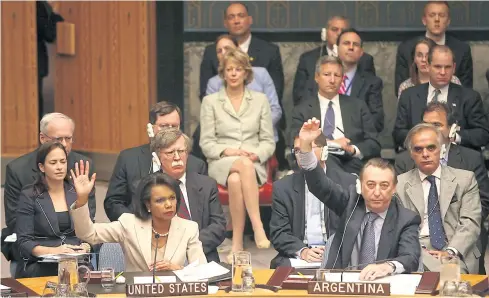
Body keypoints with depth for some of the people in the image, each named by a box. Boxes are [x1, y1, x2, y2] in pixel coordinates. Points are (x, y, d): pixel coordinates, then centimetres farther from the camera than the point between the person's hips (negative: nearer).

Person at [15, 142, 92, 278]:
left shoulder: (77, 193, 14)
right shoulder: (29, 196, 4)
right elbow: (24, 242, -2)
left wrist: (86, 247, -10)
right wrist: (53, 251, -20)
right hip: (40, 265, -3)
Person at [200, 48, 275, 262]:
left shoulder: (260, 100, 13)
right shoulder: (210, 102, 10)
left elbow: (268, 142, 11)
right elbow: (206, 143, 5)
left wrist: (256, 154, -12)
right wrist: (227, 151, -14)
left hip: (254, 164, 1)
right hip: (221, 163, -1)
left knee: (236, 180, -38)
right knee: (244, 164, -40)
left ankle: (237, 244, -41)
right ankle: (258, 227, -46)